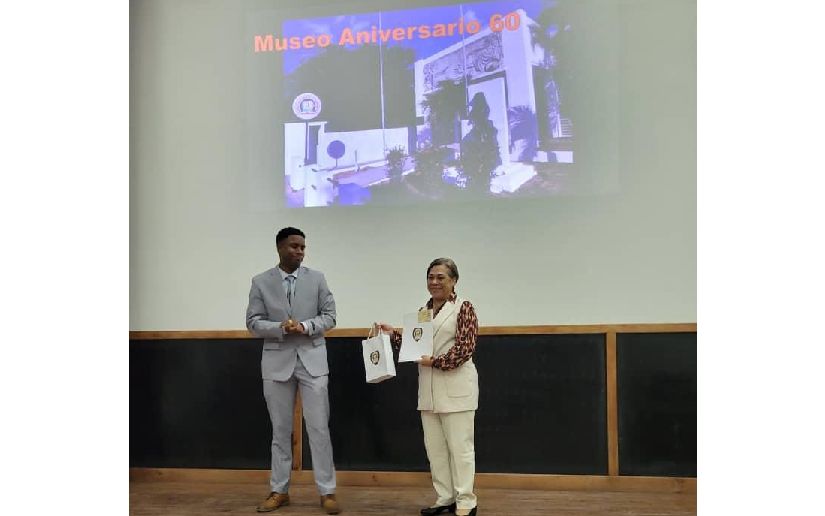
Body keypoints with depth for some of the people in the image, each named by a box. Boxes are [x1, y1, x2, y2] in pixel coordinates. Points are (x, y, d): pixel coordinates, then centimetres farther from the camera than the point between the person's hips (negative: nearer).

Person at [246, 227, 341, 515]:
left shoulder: (317, 279, 4)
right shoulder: (261, 282, 2)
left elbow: (330, 316, 3)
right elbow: (253, 323, -1)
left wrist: (306, 326, -16)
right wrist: (281, 328, -18)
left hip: (312, 360, 0)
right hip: (277, 362, 0)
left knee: (319, 428, 0)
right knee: (281, 430, 9)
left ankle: (327, 492, 8)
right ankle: (279, 491, 20)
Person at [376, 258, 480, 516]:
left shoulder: (464, 308, -6)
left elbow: (465, 347, -14)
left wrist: (436, 361, -20)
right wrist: (392, 334, 4)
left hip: (456, 387, -7)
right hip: (428, 389, 7)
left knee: (460, 446, 0)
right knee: (434, 446, 11)